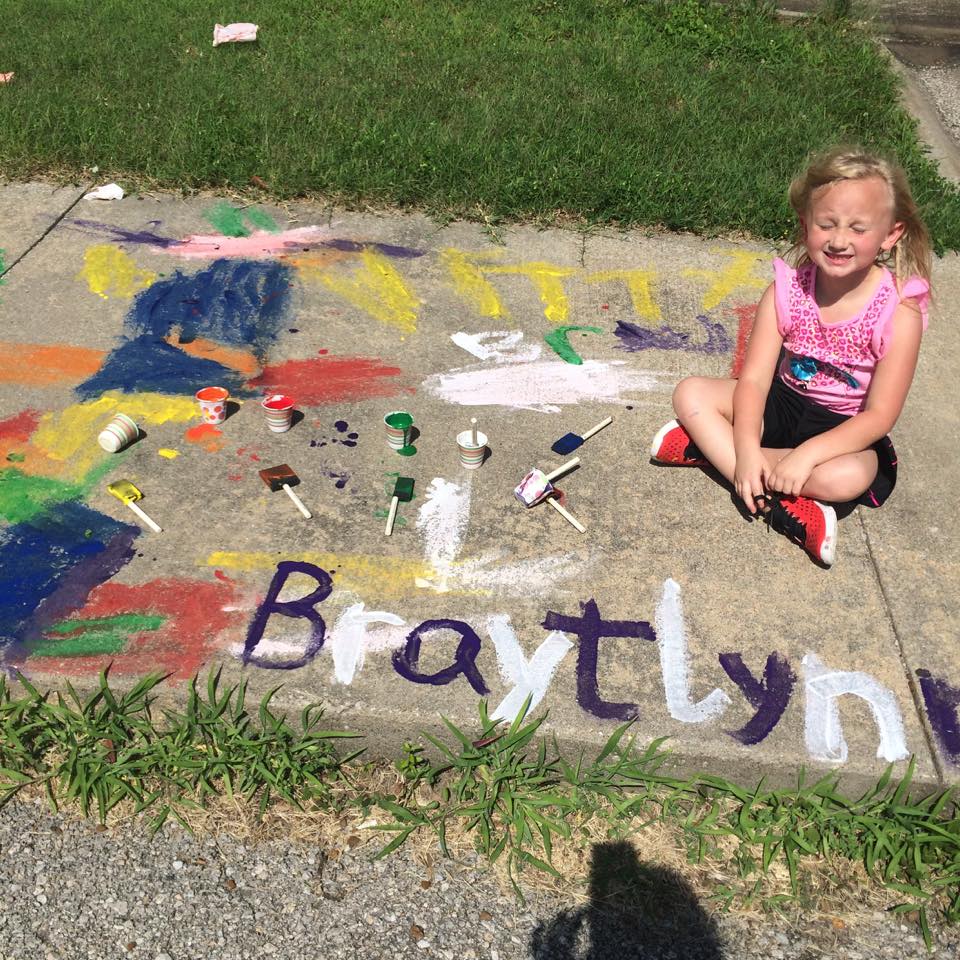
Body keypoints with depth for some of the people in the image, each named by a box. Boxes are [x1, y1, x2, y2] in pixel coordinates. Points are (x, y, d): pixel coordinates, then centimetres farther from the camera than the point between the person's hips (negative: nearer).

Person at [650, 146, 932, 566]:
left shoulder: (899, 311, -21)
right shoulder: (787, 289, -13)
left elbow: (880, 415, -20)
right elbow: (754, 379, -16)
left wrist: (807, 453, -33)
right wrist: (746, 449, -33)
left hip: (845, 429, -3)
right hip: (782, 404, 4)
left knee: (849, 476, -37)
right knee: (691, 393, -17)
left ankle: (708, 446, -25)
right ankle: (784, 508, -27)